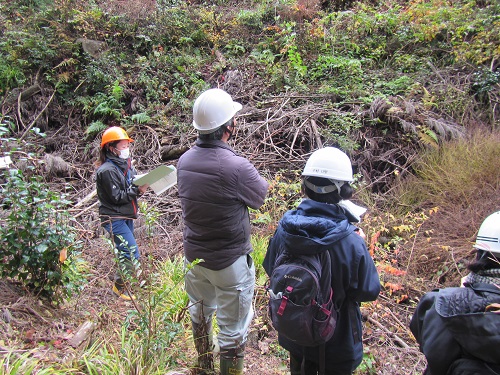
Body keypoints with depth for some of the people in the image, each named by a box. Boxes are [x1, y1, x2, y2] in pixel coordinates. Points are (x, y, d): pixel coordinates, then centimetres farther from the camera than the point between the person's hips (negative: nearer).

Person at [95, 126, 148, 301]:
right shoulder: (107, 170, -19)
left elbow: (134, 183, 11)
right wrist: (137, 190, -22)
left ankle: (124, 280, 39)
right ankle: (120, 286, 11)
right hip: (114, 218, -9)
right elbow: (117, 196, -20)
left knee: (125, 251, 21)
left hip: (127, 216, 9)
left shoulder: (126, 164, 7)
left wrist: (142, 185, -9)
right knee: (132, 253, -9)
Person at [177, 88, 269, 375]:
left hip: (194, 255, 7)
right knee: (233, 329, 11)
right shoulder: (236, 167, -28)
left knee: (200, 310, 29)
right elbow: (261, 195, -9)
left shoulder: (184, 160, -8)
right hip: (230, 262, -7)